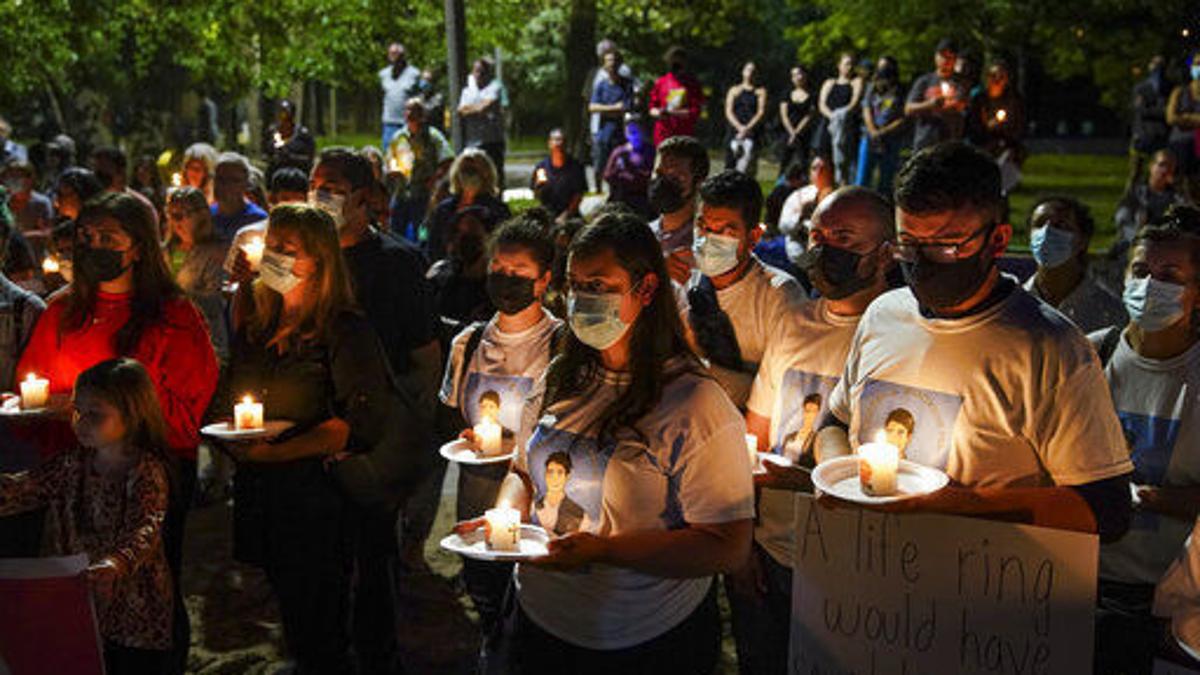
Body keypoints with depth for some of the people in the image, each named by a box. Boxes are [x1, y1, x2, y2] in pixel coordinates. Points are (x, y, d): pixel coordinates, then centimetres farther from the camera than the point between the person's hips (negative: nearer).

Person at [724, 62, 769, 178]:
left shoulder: (761, 91, 11)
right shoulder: (734, 90, 17)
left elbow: (761, 112, 1)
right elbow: (728, 112, 7)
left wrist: (748, 128, -13)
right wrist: (739, 127, -10)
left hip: (752, 132, -2)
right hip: (734, 131, 2)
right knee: (730, 163, -5)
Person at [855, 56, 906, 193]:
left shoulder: (900, 92, 2)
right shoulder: (872, 88, 13)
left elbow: (903, 120, -3)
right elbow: (867, 111, 6)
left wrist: (883, 132, -13)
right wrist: (873, 132, -10)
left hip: (891, 142, -2)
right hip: (870, 139, 2)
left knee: (885, 184, 2)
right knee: (862, 180, -6)